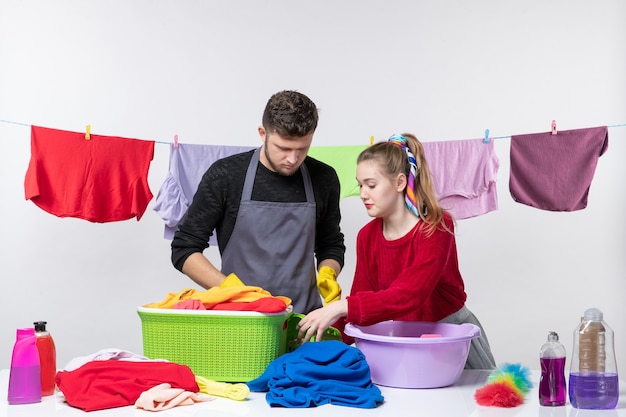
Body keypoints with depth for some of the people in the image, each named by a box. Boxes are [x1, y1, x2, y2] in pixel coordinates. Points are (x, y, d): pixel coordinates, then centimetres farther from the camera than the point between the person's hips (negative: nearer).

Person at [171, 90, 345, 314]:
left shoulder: (324, 179, 4)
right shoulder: (224, 176, -4)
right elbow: (184, 249, -1)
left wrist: (327, 275, -4)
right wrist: (233, 290, -14)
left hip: (305, 319, 3)